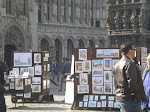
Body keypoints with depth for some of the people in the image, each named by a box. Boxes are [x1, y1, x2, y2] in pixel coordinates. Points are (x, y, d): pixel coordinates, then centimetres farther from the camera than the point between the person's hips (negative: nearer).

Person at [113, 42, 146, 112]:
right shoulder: (130, 64, -15)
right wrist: (138, 98, -14)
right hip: (129, 100, -10)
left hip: (119, 98, 10)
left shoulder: (116, 65, 16)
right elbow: (132, 83, -20)